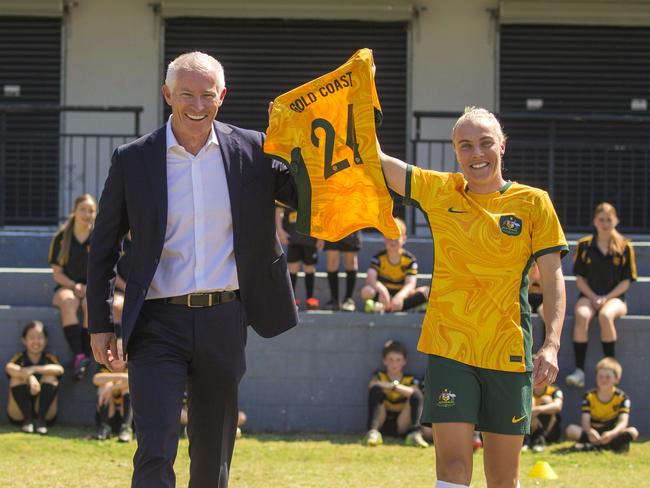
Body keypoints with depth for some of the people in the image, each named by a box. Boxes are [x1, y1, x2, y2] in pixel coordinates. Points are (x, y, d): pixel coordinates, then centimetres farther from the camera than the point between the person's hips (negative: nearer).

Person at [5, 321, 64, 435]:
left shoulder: (49, 358, 3)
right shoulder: (19, 357, 2)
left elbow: (59, 369, -21)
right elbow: (9, 368, -24)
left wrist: (34, 369, -32)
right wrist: (29, 377, -40)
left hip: (46, 413, 0)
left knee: (50, 377, -17)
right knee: (18, 377, -19)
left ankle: (41, 420, -23)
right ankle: (27, 420, -22)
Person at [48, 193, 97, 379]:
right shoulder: (61, 238, 4)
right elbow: (57, 273, 4)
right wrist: (74, 286, -13)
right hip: (67, 286, 0)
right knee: (68, 301, -36)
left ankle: (86, 355, -38)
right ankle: (78, 356, -46)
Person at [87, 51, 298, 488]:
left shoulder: (252, 150, 4)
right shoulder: (133, 160, 0)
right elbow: (103, 247, 7)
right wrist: (100, 325, 5)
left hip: (223, 321, 2)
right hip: (160, 324, -2)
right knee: (156, 452, -14)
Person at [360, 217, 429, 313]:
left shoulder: (410, 260, -4)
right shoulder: (379, 258, -3)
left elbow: (410, 284, -18)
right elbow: (370, 278, -19)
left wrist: (400, 296, -42)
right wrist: (381, 290, -42)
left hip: (402, 295, 1)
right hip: (382, 295, -1)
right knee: (366, 291, -29)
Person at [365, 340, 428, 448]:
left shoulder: (411, 380, 7)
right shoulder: (379, 377, 10)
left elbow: (414, 392, -18)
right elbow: (372, 385, -14)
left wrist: (393, 386, -27)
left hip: (402, 426, 0)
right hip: (382, 424, 0)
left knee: (417, 395, -18)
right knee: (376, 390, -21)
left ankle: (415, 433, -32)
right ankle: (373, 432, -36)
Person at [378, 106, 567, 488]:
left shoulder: (533, 203, 1)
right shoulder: (439, 192, 5)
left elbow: (553, 277, 0)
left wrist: (552, 344, -11)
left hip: (508, 354, 0)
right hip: (449, 348, 0)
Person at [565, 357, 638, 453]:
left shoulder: (621, 397, -9)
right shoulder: (589, 396, -5)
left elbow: (623, 422, -21)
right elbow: (585, 421, -16)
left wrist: (612, 433, -44)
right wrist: (590, 431, -42)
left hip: (613, 432, -1)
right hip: (594, 432, 1)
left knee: (633, 432, -30)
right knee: (571, 430, -25)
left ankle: (593, 446, -32)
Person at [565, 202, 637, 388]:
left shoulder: (625, 247, 3)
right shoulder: (584, 245, 6)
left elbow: (626, 282, 1)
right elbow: (580, 278, 7)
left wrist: (606, 298, -12)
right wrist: (593, 298, -10)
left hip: (615, 297, -1)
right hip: (589, 296, 1)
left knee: (605, 316, -37)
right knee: (582, 315, -34)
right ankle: (579, 371, -35)